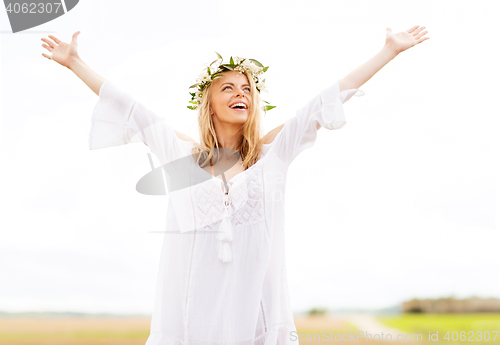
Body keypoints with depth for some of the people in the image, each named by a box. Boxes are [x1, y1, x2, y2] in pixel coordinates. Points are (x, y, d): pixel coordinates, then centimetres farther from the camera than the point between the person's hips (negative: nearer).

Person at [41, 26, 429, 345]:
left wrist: (391, 50, 6)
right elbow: (129, 109, 9)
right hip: (194, 300, 0)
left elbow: (324, 103, 5)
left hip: (254, 300, 0)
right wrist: (74, 62, 10)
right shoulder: (182, 153, 7)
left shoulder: (272, 151, 7)